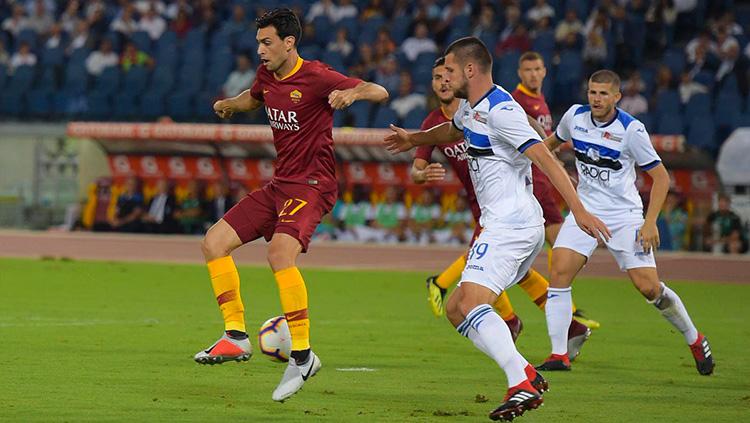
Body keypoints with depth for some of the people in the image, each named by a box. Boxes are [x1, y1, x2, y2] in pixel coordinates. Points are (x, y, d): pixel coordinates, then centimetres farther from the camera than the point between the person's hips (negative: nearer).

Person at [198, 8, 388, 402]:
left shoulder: (316, 77, -14)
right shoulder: (267, 75, 9)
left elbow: (380, 92, -18)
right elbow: (253, 97, 34)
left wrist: (351, 92, -39)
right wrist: (229, 104, 12)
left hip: (311, 185, -9)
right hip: (279, 184, 9)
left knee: (279, 253, -31)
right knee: (214, 242, 0)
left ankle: (302, 354, -26)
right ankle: (236, 335, 5)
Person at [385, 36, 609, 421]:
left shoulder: (501, 111, -15)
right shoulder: (471, 108, 16)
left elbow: (545, 159, -23)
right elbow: (453, 130, 43)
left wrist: (578, 210, -30)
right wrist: (413, 139, 53)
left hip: (510, 226, -11)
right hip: (504, 227, 11)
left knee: (470, 305, -25)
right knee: (456, 309, 11)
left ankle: (521, 383, -37)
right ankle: (526, 376, 5)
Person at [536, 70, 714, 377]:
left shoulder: (631, 129, -14)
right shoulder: (575, 116, -1)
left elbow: (660, 176, -8)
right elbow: (553, 141, 23)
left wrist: (650, 222, -14)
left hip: (625, 216, -4)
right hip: (585, 211, 4)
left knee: (649, 287, -10)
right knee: (560, 271, -17)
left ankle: (695, 339, 16)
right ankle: (559, 355, -10)